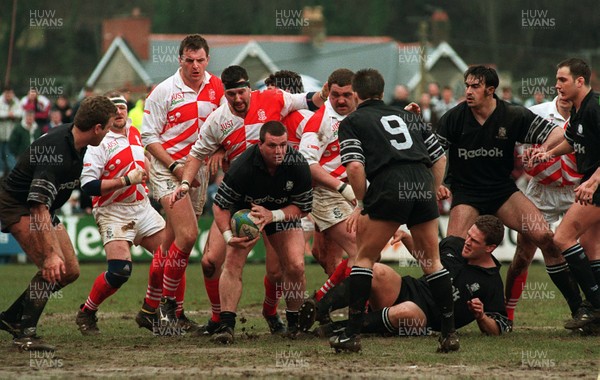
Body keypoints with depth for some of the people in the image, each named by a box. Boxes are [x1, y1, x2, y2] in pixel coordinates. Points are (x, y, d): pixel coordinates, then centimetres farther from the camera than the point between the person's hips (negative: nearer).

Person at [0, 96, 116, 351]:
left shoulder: (76, 142, -5)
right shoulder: (55, 152, -34)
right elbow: (38, 207, -38)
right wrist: (50, 254, -43)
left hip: (45, 209, 10)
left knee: (69, 272, 7)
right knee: (52, 269, -24)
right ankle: (25, 333, -14)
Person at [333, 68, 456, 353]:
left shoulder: (351, 122, 13)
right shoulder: (407, 117, 28)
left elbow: (355, 166, -3)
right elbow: (439, 158, 23)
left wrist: (362, 205, 6)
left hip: (389, 186, -4)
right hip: (423, 184, 4)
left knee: (365, 257, 10)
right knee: (431, 261, 15)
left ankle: (352, 334, 5)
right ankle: (449, 333, 11)